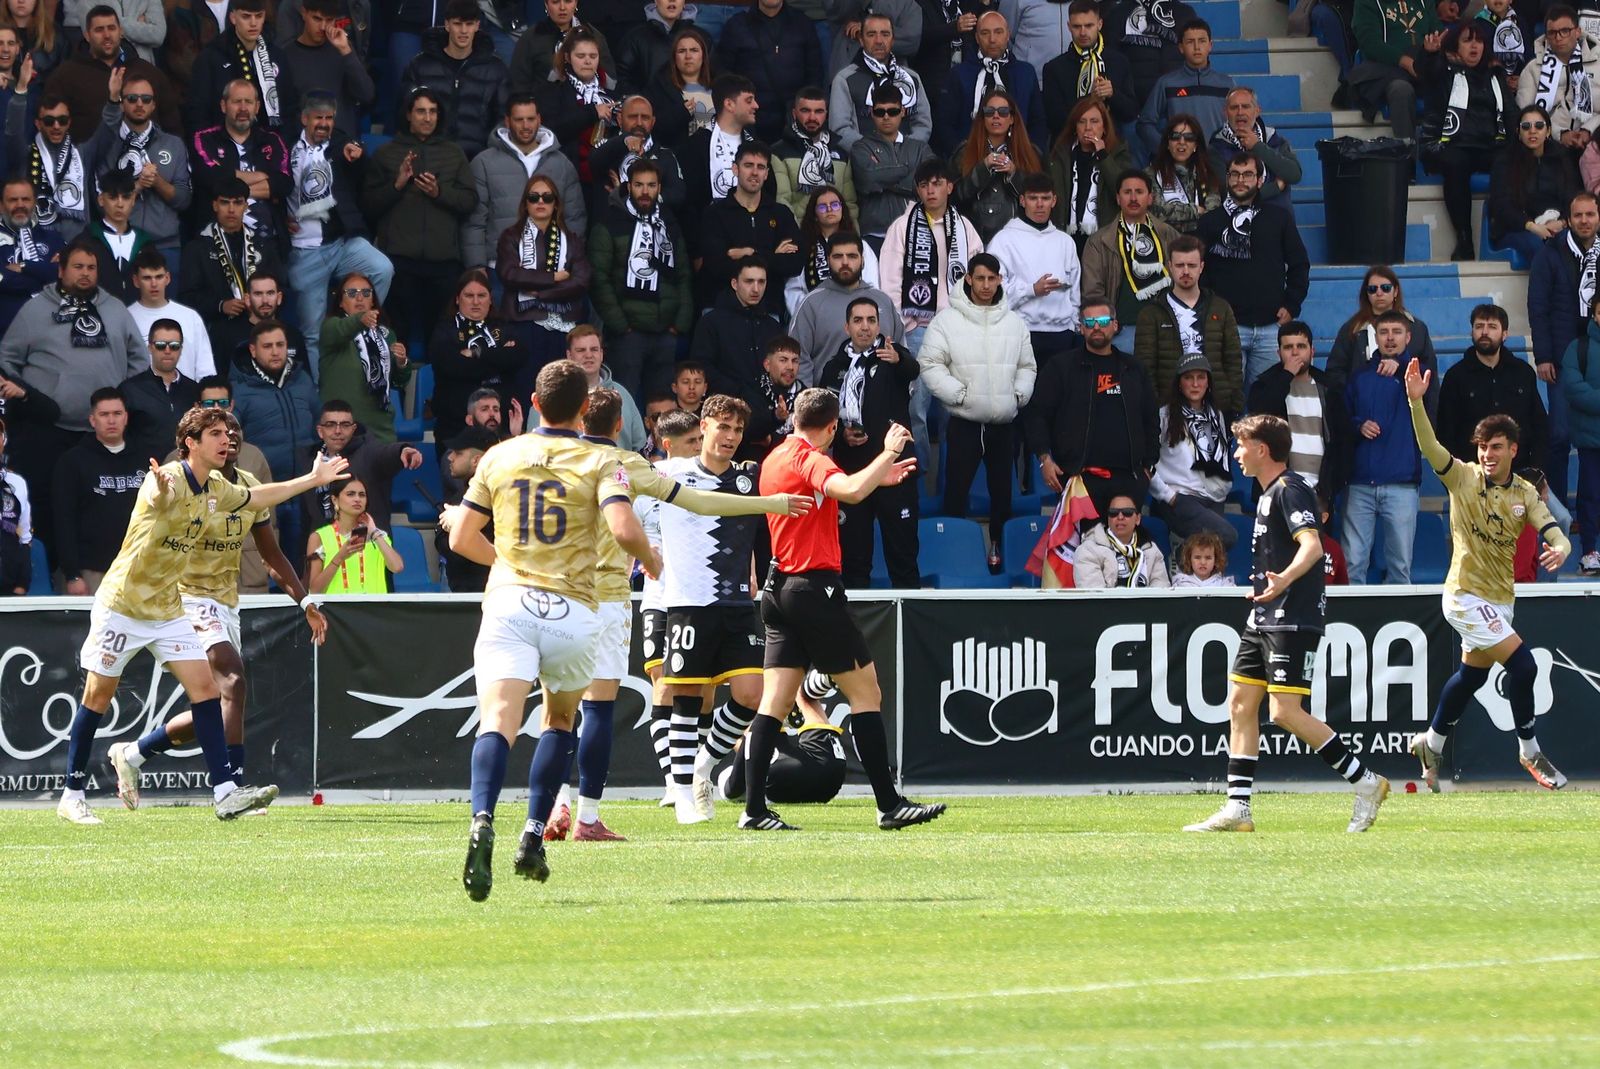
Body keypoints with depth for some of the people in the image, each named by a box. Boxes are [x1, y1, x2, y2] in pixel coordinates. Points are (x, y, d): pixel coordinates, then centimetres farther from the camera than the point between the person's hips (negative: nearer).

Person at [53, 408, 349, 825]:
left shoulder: (215, 489, 5)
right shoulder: (171, 481, -21)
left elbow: (257, 496, 27)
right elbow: (160, 498, -48)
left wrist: (312, 479, 30)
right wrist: (161, 487, -73)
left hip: (168, 610, 7)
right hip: (123, 604, -7)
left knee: (205, 687, -6)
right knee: (98, 696, 0)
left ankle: (226, 793, -10)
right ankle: (72, 797, 10)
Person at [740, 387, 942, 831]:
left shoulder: (776, 459, 15)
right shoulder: (809, 460, -12)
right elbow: (850, 491, -33)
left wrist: (877, 477, 34)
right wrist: (889, 452, -20)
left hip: (779, 588, 8)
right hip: (815, 587, -8)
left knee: (775, 702, 4)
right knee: (866, 693, -2)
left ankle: (754, 808, -3)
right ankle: (889, 805, -3)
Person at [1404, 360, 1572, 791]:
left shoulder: (1524, 493, 3)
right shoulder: (1463, 477, -9)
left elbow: (1551, 530, -8)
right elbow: (1428, 446, -23)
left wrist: (1560, 547, -33)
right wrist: (1416, 401, -38)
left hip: (1500, 598, 6)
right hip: (1466, 595, -6)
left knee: (1471, 675, 18)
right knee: (1522, 663, -15)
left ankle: (1431, 743, 39)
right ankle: (1529, 751, -1)